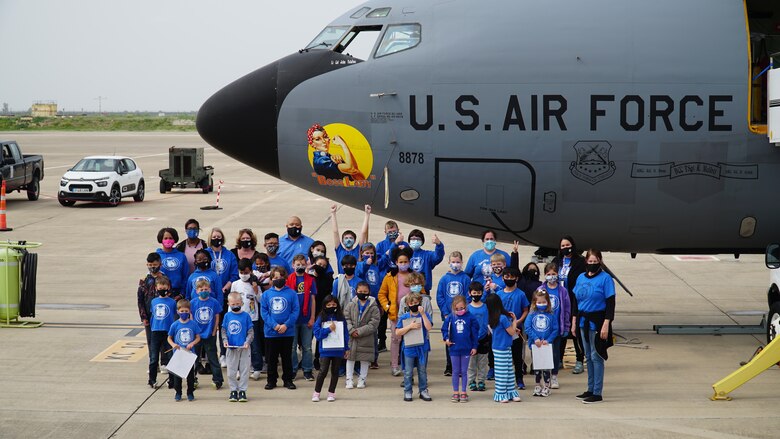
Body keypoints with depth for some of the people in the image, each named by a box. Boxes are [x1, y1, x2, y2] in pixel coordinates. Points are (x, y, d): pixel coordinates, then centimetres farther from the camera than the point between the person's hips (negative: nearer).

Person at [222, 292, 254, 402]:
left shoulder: (246, 316, -2)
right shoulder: (227, 316, 4)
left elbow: (251, 331, 0)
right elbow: (223, 330, 10)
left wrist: (247, 341, -15)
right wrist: (225, 340, -7)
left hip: (243, 348, -2)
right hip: (231, 348, 2)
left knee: (244, 370, 2)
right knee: (231, 371, 6)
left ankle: (242, 390, 10)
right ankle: (233, 390, 17)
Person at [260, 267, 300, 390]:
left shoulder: (291, 293, -3)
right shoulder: (266, 294, 1)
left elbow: (295, 311, -5)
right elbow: (263, 312, -2)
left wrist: (286, 325, -16)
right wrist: (274, 325, -14)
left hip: (287, 332, -1)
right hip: (271, 333, 1)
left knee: (287, 358, 9)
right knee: (271, 358, 9)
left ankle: (288, 379, 18)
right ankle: (271, 380, 19)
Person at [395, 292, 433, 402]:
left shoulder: (424, 315, 1)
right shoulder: (403, 317, 0)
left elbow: (429, 327, -15)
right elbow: (397, 332, -4)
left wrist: (422, 314, -19)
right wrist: (410, 326, -14)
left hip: (422, 348, 0)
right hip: (409, 348, 0)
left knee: (422, 371, 10)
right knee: (408, 372, 4)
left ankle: (423, 391, 19)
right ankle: (407, 392, 12)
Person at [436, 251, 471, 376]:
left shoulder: (465, 279, -2)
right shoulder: (444, 279, 3)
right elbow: (439, 297, 2)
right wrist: (445, 312, -7)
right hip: (448, 315, 2)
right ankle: (449, 367, 16)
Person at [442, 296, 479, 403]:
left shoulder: (470, 317, -6)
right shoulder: (450, 317, -4)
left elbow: (475, 333, 0)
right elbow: (444, 329, 6)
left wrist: (474, 347, 0)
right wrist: (446, 338, -12)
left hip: (466, 349, -1)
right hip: (454, 348, 1)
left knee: (464, 371, 8)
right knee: (455, 371, 9)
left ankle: (463, 392, 15)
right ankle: (455, 392, 16)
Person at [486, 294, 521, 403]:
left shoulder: (492, 318, 4)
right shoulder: (503, 318, -21)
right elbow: (512, 332, -10)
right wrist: (514, 320, 0)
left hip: (497, 348, 8)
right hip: (502, 349, -8)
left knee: (509, 371, 13)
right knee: (502, 372, -1)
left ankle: (511, 393, 16)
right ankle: (501, 395, 5)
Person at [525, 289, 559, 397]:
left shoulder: (551, 315, -2)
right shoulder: (532, 315, -2)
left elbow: (555, 330, -4)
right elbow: (527, 328, -9)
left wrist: (548, 340, -15)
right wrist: (535, 339, -19)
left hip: (547, 345, -1)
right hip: (535, 344, 1)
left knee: (546, 367, 4)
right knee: (536, 367, 12)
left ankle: (546, 387, 13)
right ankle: (537, 386, 22)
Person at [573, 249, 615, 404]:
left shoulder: (605, 278, -9)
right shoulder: (581, 278, 10)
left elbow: (610, 303, -11)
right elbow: (576, 300, 16)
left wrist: (606, 324, -17)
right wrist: (574, 321, 12)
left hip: (598, 321, -6)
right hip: (584, 321, 6)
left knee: (596, 356, -5)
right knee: (588, 356, 13)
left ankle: (597, 393, -1)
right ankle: (590, 389, 21)